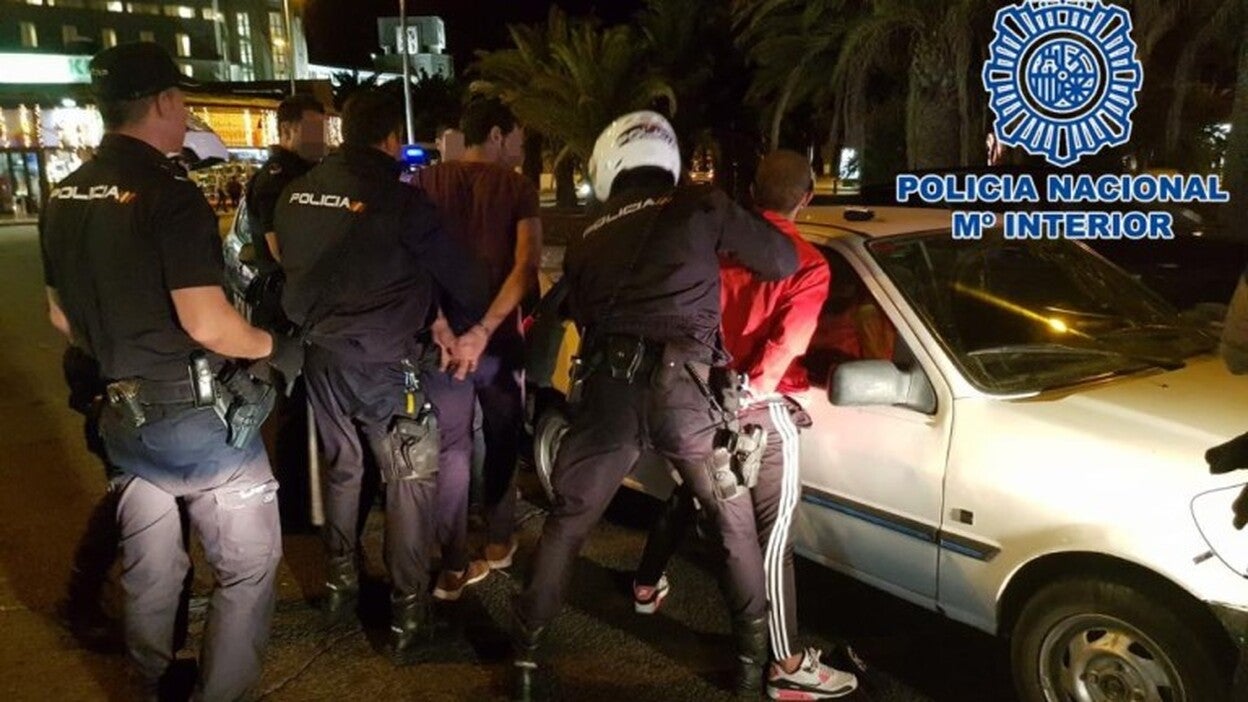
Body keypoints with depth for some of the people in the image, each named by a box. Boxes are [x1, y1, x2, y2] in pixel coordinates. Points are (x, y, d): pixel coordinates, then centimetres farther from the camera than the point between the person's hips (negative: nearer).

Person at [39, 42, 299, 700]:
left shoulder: (63, 197, 6)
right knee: (248, 566, 6)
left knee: (149, 570, 21)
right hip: (195, 415, -8)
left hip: (121, 415, 8)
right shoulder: (168, 192, -18)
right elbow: (207, 324, -25)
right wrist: (275, 347, -8)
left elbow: (61, 316, 15)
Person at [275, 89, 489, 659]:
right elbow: (455, 276, -9)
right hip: (381, 359, -6)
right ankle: (407, 612, 8)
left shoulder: (298, 192, 4)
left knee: (341, 467, 23)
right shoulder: (398, 199, -15)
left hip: (319, 354, 7)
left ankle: (340, 582, 36)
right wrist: (480, 322, 8)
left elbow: (291, 266, 13)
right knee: (411, 478, 5)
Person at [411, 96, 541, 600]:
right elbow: (527, 265, -16)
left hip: (443, 334, 1)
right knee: (502, 440, 18)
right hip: (499, 334, -1)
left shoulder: (425, 183, 4)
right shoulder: (517, 188, -1)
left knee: (452, 447, 8)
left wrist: (440, 328, -13)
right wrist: (483, 330, -19)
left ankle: (454, 568, 8)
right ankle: (499, 543, 30)